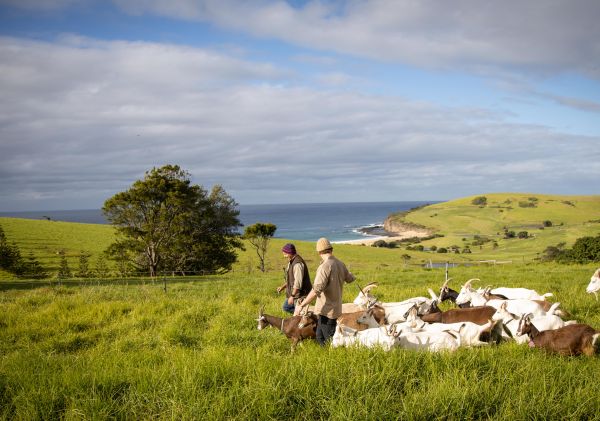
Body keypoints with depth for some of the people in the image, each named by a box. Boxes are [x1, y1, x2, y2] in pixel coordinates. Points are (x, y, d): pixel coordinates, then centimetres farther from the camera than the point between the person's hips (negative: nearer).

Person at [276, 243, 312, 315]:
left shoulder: (297, 263, -24)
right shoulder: (291, 262, 10)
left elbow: (298, 282, -27)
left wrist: (292, 296, -25)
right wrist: (283, 287, 10)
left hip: (300, 293, -11)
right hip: (294, 292, 11)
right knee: (286, 307, 20)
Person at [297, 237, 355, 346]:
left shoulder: (325, 266, -22)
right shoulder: (340, 264, 4)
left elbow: (316, 290, -29)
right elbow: (350, 279, 22)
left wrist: (302, 305, -26)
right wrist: (352, 276, 46)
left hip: (326, 309, -9)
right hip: (336, 307, 9)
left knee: (329, 340, 0)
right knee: (320, 338, 20)